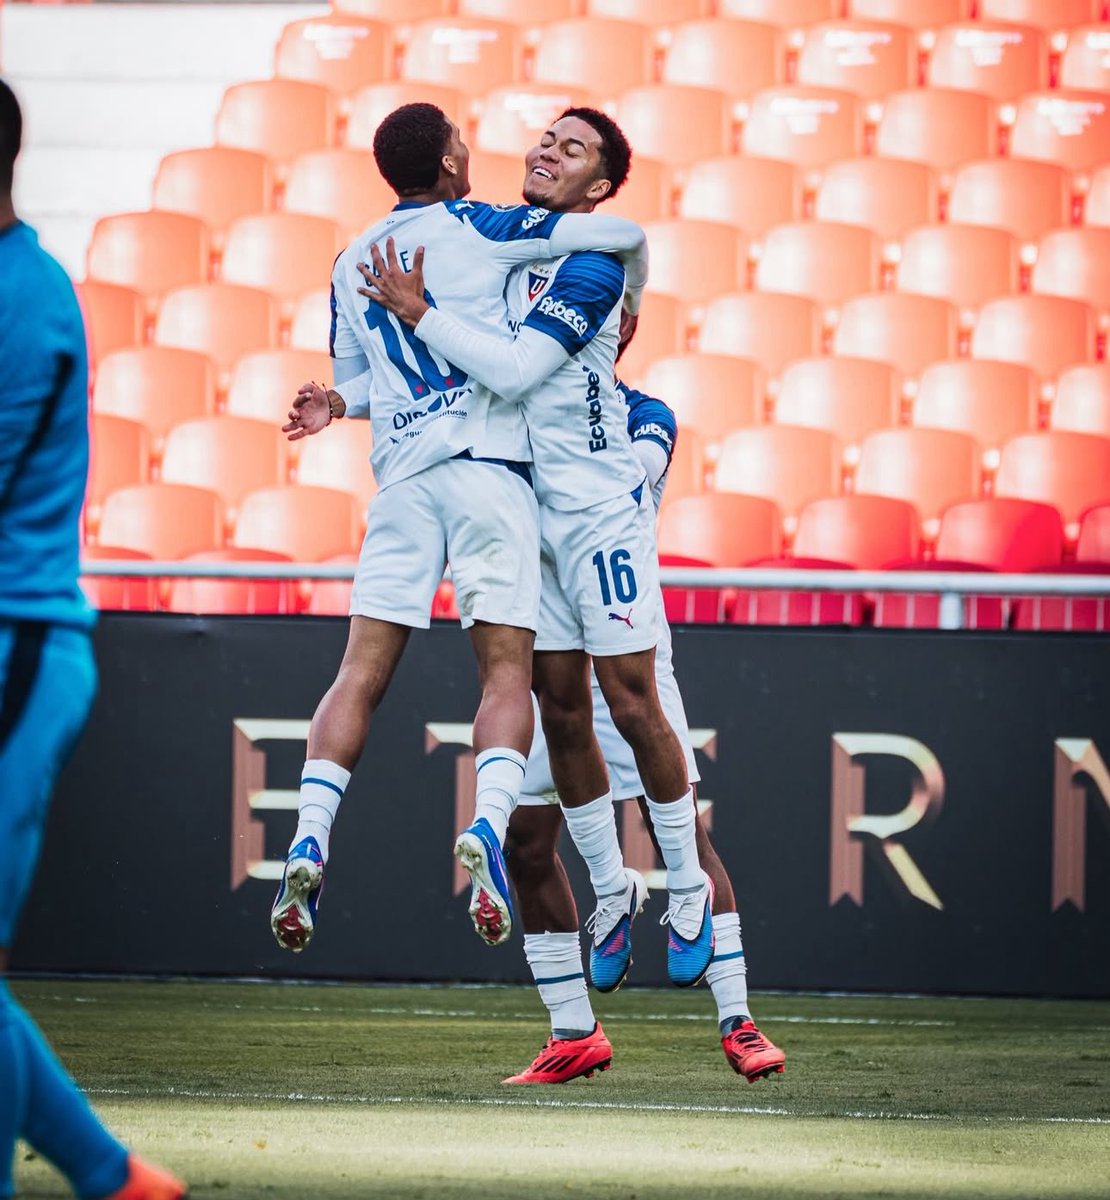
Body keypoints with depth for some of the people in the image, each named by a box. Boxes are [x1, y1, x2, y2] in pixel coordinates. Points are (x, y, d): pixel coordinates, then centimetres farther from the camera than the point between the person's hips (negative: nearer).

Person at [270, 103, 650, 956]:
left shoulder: (352, 263, 17)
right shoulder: (478, 229, 1)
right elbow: (624, 234, 2)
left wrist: (340, 403, 11)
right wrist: (629, 305, 17)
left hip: (401, 473, 4)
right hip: (488, 468, -4)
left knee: (363, 672, 2)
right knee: (507, 667, -5)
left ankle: (310, 838, -14)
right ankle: (490, 825, -28)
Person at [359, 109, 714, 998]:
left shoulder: (592, 265, -13)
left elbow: (515, 371, -24)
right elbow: (449, 375, 22)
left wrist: (418, 313, -18)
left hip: (600, 504, -7)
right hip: (529, 509, 7)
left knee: (632, 704, -5)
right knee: (562, 710, 7)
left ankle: (689, 887, 9)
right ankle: (612, 888, 20)